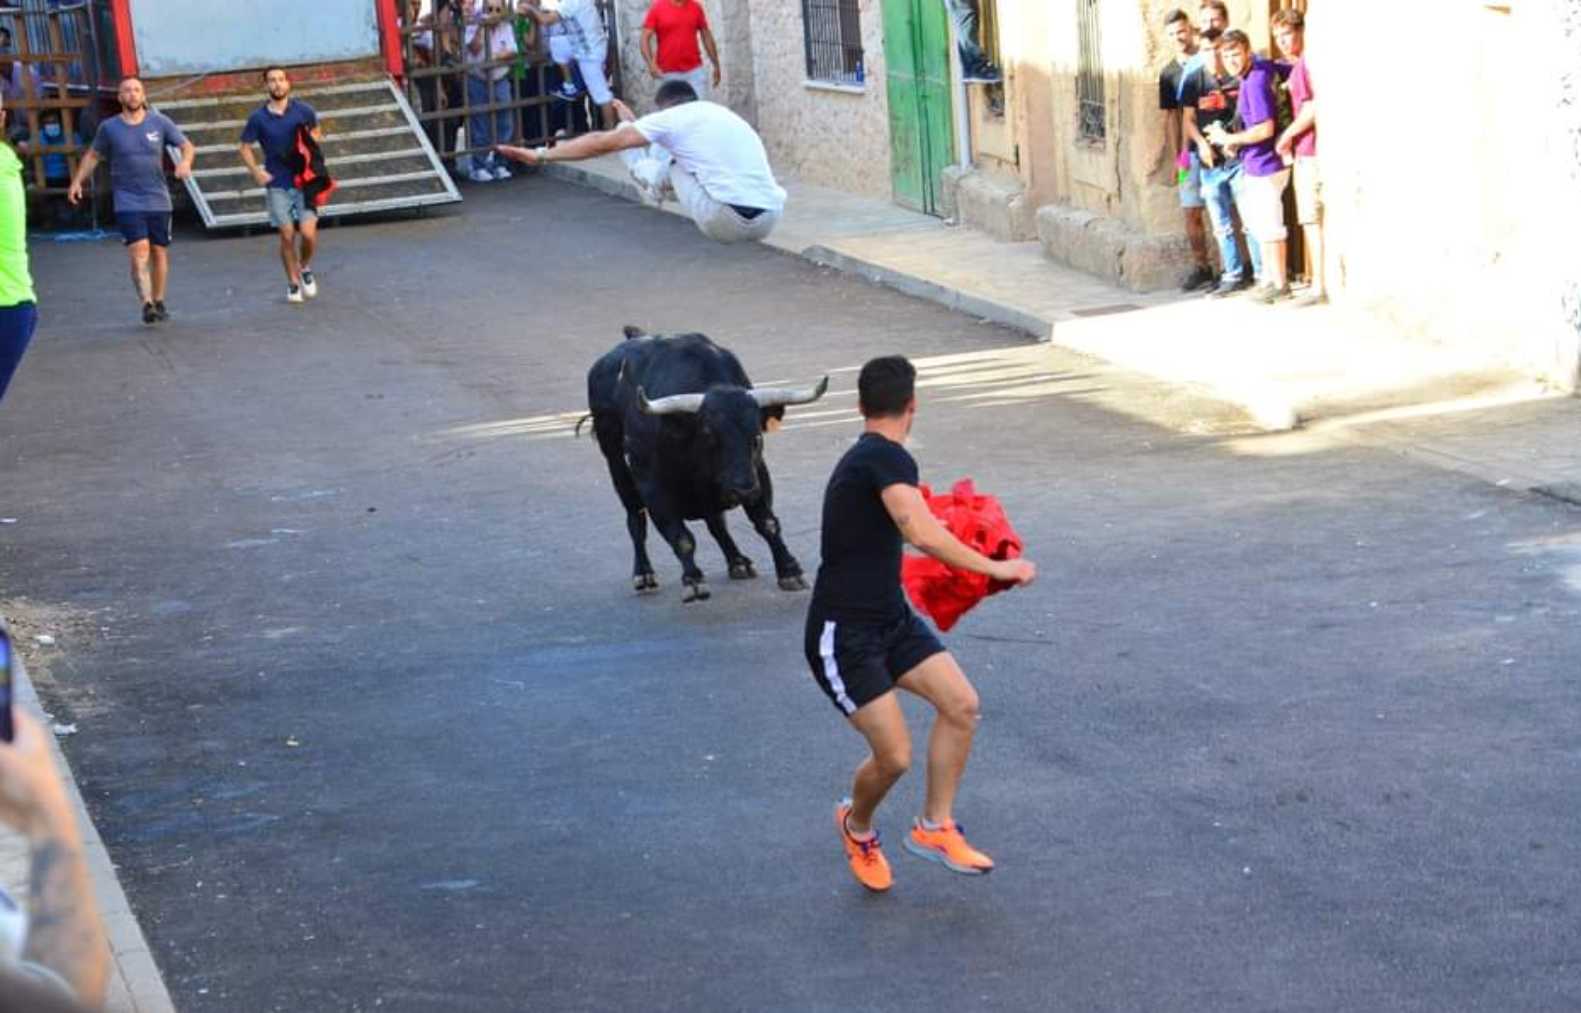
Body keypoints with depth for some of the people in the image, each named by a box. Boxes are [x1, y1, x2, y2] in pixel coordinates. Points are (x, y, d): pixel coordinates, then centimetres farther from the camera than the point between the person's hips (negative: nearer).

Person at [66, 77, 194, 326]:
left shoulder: (159, 122, 1)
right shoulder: (109, 128, 2)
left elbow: (187, 146, 3)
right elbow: (93, 155, 16)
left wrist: (185, 161, -19)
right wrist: (77, 181, 7)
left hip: (158, 200, 2)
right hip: (127, 202, -2)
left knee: (159, 251, 8)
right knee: (139, 250, -17)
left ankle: (158, 302, 24)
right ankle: (146, 304, -26)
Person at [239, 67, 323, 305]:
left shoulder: (303, 110, -1)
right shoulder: (258, 117, -3)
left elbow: (316, 132, 18)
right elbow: (246, 147, 7)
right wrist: (256, 171, -9)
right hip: (277, 184, 0)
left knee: (308, 232, -11)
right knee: (287, 236, 0)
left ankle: (305, 268, 18)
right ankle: (293, 283, 16)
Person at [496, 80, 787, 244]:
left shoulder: (672, 117, 6)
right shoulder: (723, 115, 26)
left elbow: (603, 143, 5)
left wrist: (541, 155, 12)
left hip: (729, 222, -6)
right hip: (770, 218, 6)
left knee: (672, 163, 17)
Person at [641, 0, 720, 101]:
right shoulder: (657, 8, -2)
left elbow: (706, 37, 14)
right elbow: (645, 38, -7)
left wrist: (716, 66, 14)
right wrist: (651, 64, -22)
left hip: (695, 71, 2)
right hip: (668, 74, -2)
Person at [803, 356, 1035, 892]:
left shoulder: (862, 458, 13)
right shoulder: (887, 458, -19)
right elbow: (921, 532, -34)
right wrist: (995, 568, -28)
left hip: (891, 620, 9)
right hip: (843, 634, -9)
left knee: (962, 704, -7)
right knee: (894, 755, -11)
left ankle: (934, 828, 7)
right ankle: (856, 825, 22)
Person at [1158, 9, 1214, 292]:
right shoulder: (1169, 74, 9)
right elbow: (1171, 117, 11)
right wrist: (1177, 157, 5)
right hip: (1192, 150, 4)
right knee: (1191, 211, 2)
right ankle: (1201, 268, 11)